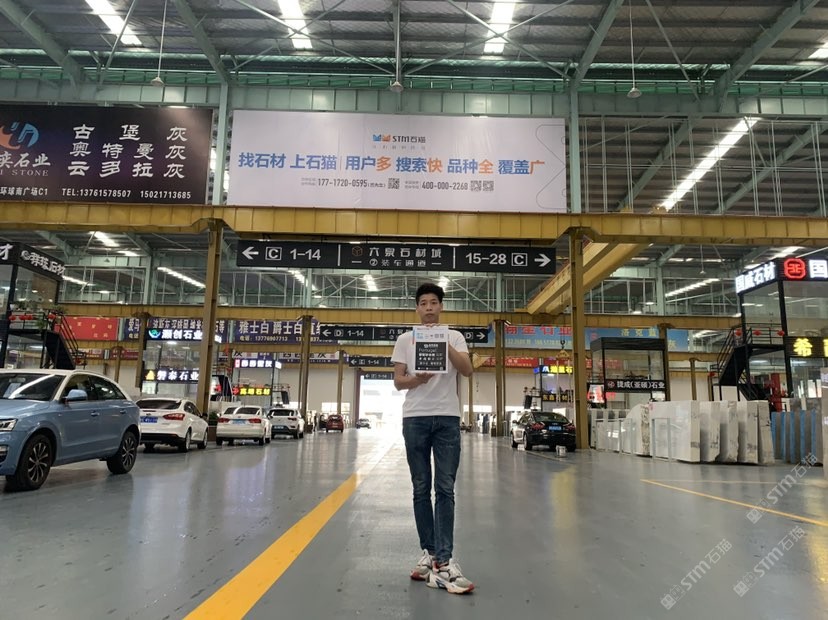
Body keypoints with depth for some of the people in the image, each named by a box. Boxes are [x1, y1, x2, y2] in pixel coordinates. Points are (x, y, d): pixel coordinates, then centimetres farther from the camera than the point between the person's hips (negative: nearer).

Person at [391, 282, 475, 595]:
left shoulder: (454, 337, 7)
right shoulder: (405, 340, 8)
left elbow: (468, 371, -7)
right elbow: (398, 381, 4)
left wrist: (445, 343, -18)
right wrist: (417, 379, -17)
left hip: (447, 418, -1)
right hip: (415, 418, 1)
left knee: (445, 489, -4)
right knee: (421, 489, 7)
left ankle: (442, 559, -2)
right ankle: (429, 552, 19)